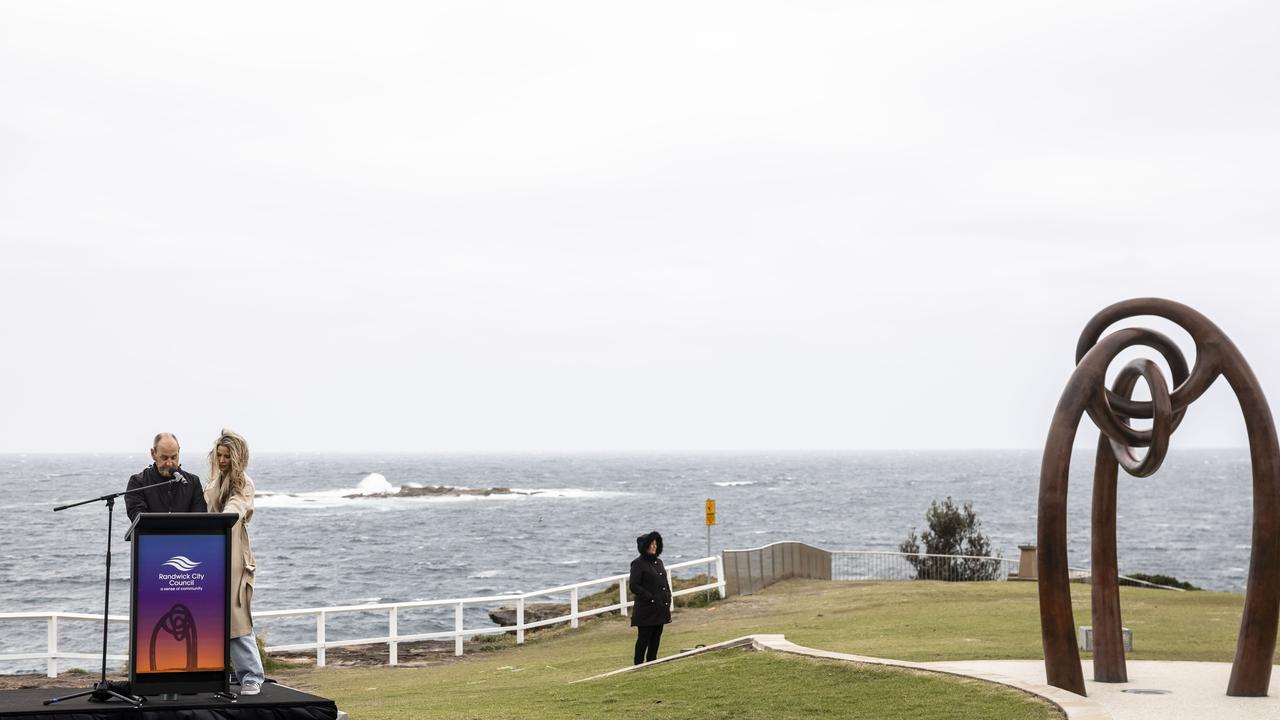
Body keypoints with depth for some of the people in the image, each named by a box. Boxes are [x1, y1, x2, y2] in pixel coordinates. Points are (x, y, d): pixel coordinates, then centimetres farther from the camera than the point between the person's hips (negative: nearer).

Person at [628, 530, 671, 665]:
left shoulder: (658, 562, 14)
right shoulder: (638, 564, -9)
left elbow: (665, 583, 21)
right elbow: (633, 586, -14)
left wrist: (668, 599, 7)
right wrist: (650, 598, -16)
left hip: (660, 608, 7)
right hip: (646, 610, -7)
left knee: (656, 638, 11)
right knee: (643, 638, -5)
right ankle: (639, 665, 0)